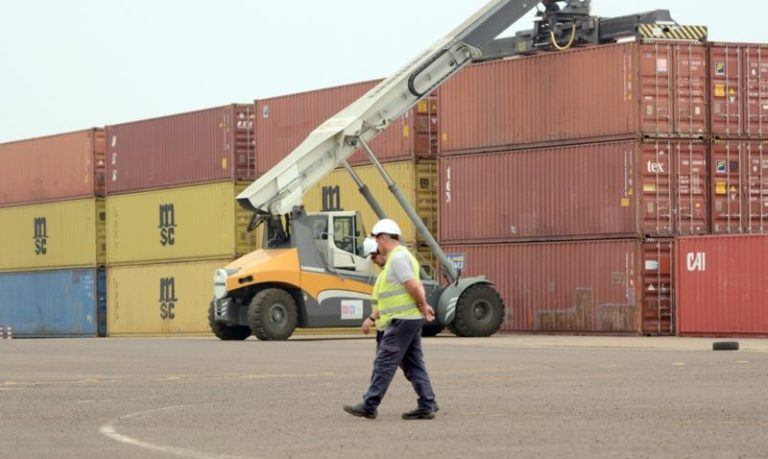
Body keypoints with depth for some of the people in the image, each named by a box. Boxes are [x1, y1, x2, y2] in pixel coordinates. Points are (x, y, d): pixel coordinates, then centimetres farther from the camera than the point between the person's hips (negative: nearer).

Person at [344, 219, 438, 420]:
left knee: (384, 363, -6)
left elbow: (413, 286, -21)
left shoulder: (397, 257, -13)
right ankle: (427, 405, 7)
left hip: (401, 320, -10)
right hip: (412, 319, 10)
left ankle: (369, 406, -4)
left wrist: (423, 306, -9)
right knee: (413, 365, 9)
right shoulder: (401, 256, 20)